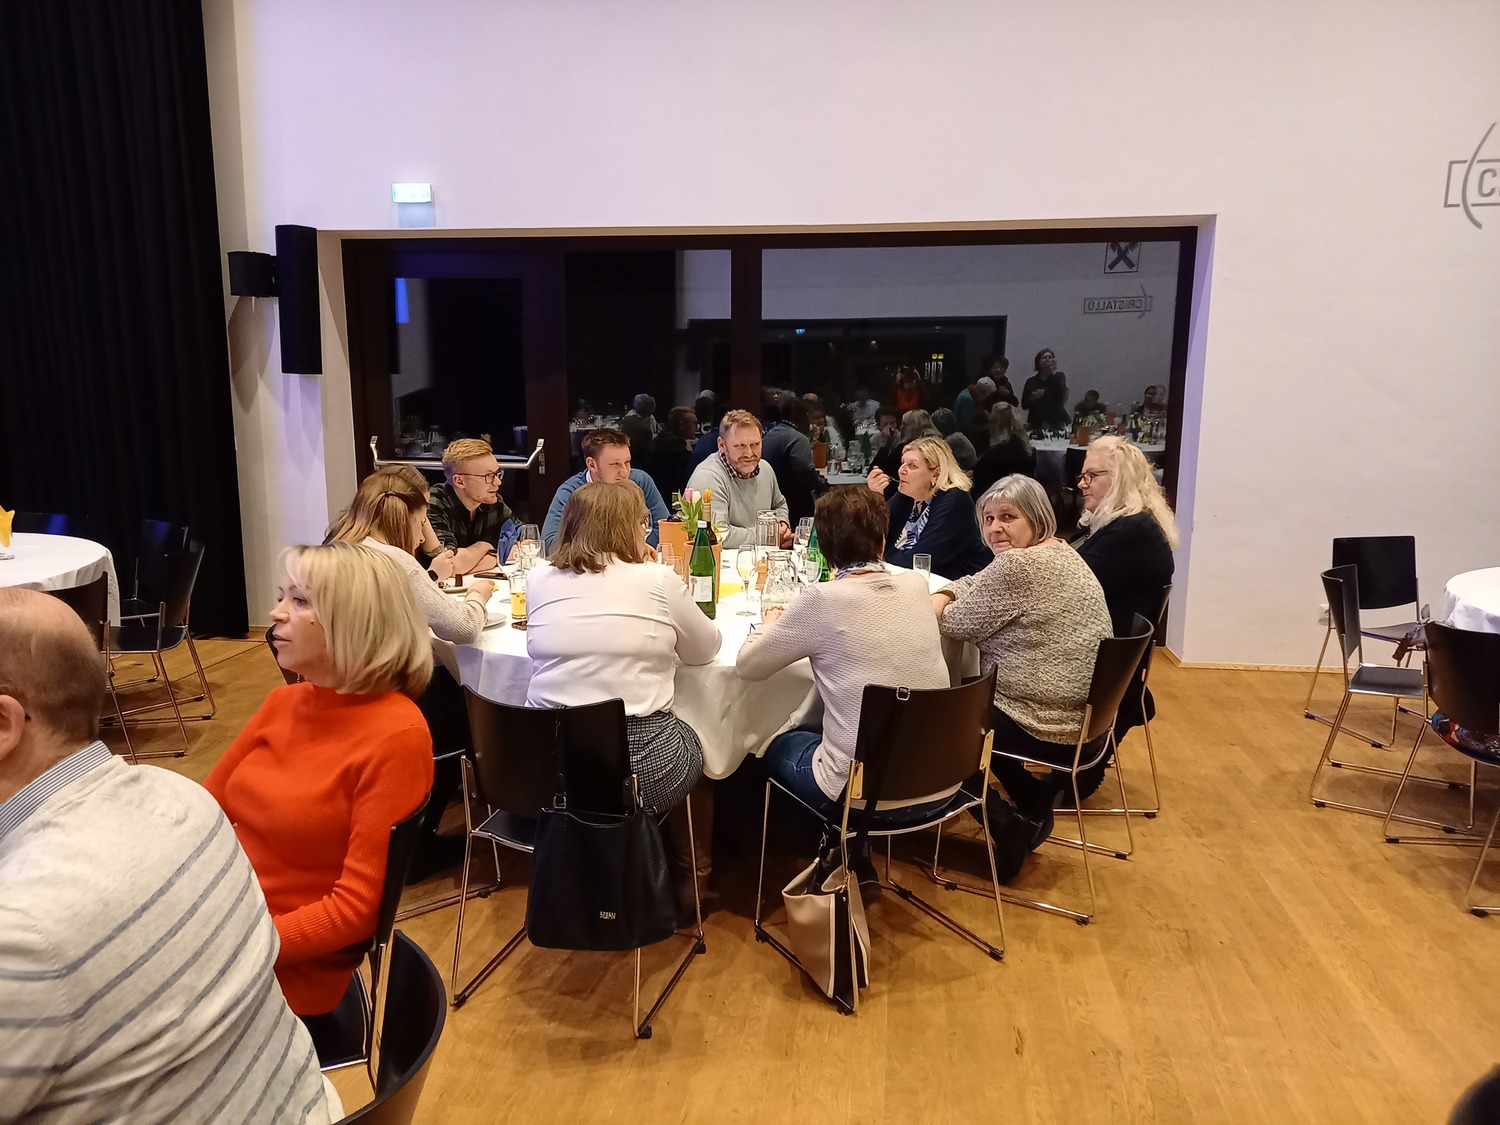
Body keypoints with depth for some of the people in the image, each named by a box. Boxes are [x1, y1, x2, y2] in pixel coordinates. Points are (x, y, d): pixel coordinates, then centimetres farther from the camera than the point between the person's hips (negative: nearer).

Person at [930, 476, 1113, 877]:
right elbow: (976, 583, 17)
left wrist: (935, 608, 7)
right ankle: (1032, 810, 25)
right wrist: (941, 595, -1)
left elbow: (961, 624, -13)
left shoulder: (1017, 565, -22)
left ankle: (1007, 826, 20)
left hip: (1046, 730, -9)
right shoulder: (1061, 553, 10)